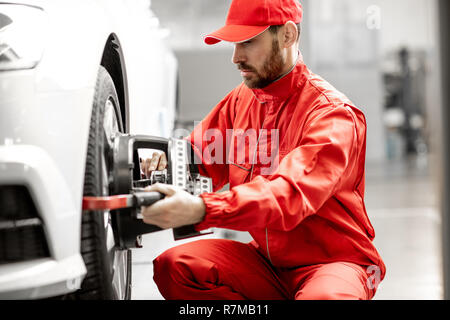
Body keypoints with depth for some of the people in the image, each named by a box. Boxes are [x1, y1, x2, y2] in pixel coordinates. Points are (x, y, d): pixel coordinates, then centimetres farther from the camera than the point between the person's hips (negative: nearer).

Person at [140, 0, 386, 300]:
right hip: (267, 260, 7)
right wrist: (166, 164, -14)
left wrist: (201, 210, -47)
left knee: (323, 296, -40)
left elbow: (290, 193, -32)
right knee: (173, 265, -16)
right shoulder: (240, 101, 7)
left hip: (335, 260, -6)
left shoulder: (333, 113, -17)